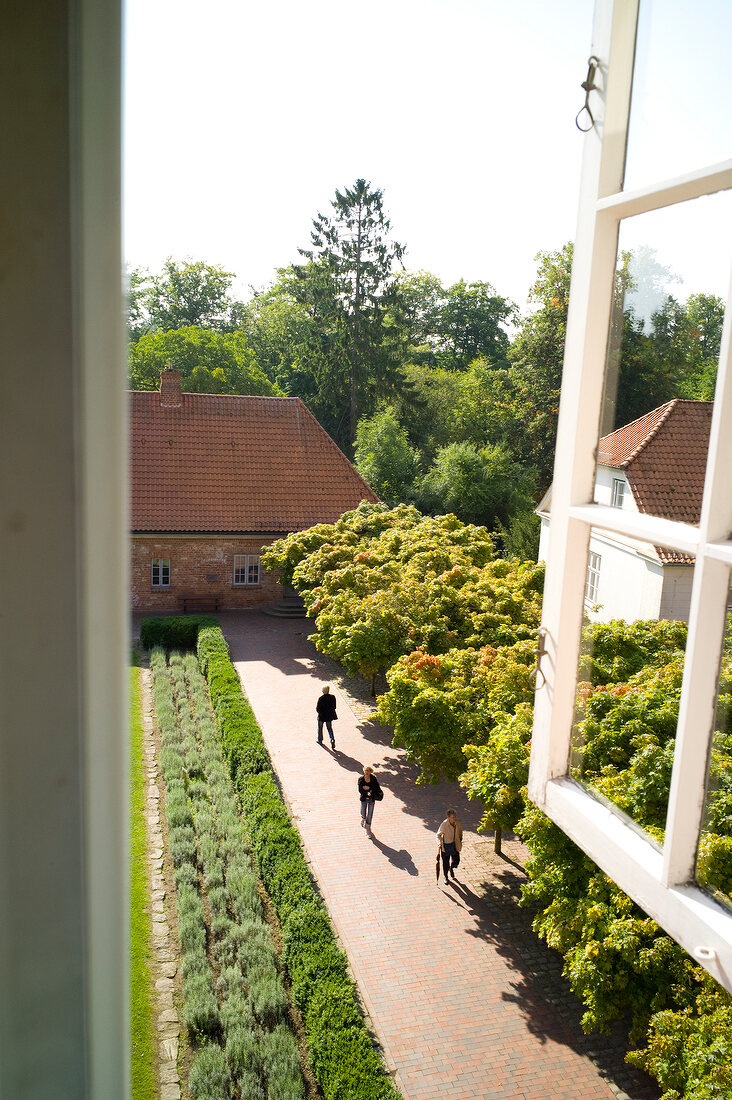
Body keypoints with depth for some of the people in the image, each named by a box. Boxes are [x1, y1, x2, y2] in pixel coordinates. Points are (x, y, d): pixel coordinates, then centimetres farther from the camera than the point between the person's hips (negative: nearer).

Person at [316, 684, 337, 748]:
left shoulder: (321, 698, -24)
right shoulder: (332, 697, -11)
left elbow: (318, 709, -19)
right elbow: (334, 707, -2)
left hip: (322, 716, -3)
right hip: (329, 716, 4)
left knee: (320, 728, 20)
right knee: (330, 728, 18)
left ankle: (320, 740, 34)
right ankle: (332, 740, 0)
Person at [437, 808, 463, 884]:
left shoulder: (458, 822, -14)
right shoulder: (444, 824, -25)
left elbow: (460, 830, 9)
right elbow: (438, 835, -12)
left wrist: (460, 838, 14)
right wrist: (440, 843, -25)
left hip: (455, 845, 3)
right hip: (446, 845, -3)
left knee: (456, 861, 8)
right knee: (446, 862, 9)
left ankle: (451, 868, 45)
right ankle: (446, 877, 34)